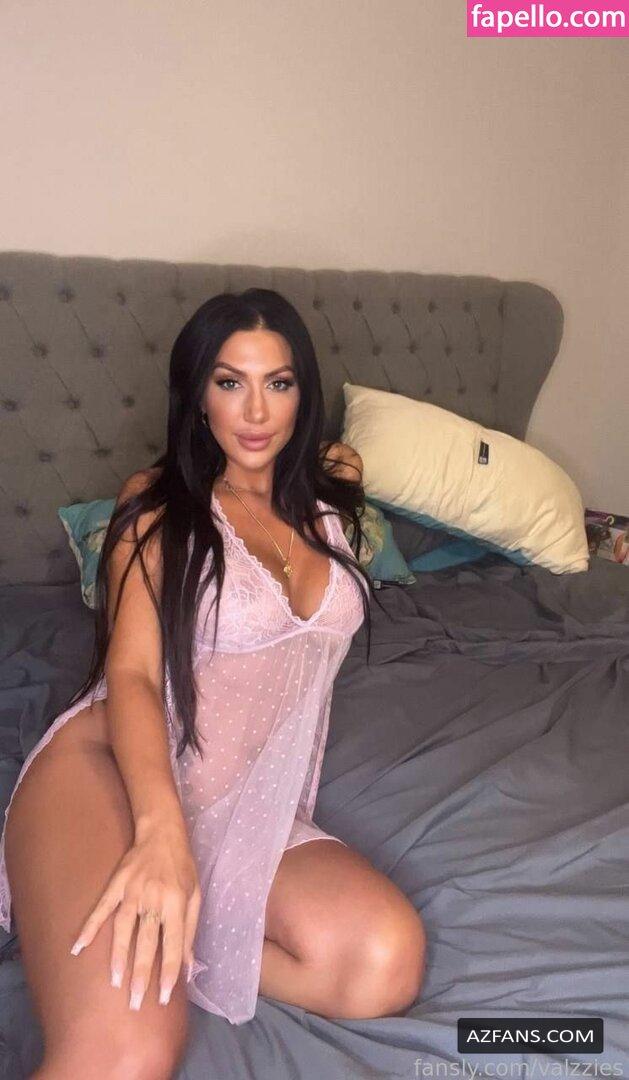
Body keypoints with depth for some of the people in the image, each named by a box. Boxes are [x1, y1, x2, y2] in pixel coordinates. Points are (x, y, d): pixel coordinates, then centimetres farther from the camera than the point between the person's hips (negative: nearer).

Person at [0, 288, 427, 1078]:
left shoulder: (334, 489, 17)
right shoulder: (157, 501, 5)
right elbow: (130, 673, -8)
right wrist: (161, 827, -24)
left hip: (254, 813, 6)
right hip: (112, 767, -5)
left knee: (386, 964, -26)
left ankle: (146, 945, -8)